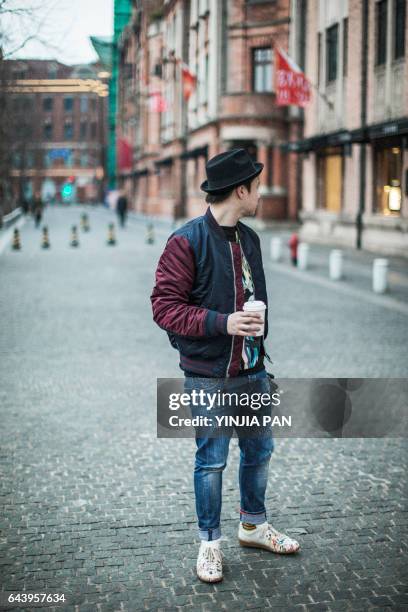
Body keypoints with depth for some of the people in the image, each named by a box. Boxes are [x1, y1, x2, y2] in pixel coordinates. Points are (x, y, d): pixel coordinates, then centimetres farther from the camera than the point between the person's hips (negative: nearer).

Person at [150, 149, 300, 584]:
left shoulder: (249, 239, 9)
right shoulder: (187, 241, -14)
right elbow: (164, 305, -16)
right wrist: (222, 323, -25)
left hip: (253, 372, 7)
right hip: (208, 375, -7)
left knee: (259, 451, 17)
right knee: (211, 461, 5)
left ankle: (254, 527, 38)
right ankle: (209, 543, 23)